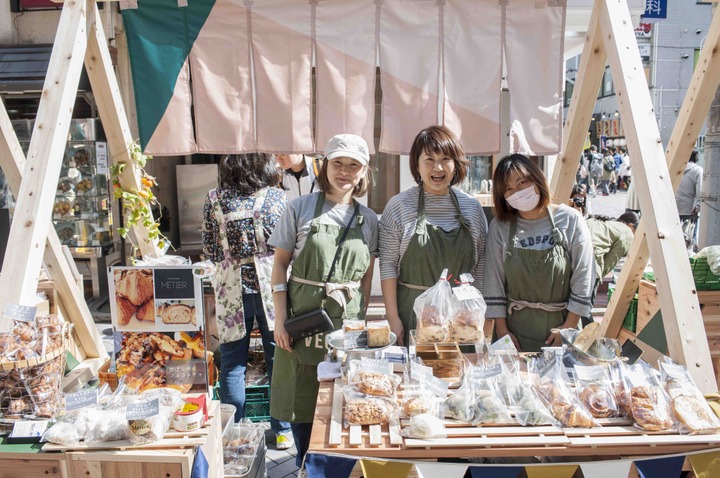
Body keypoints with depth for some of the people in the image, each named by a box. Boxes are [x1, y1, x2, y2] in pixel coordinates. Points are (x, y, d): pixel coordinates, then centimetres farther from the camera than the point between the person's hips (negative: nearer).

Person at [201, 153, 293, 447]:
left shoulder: (215, 200, -2)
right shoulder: (277, 197, -4)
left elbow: (209, 251, 3)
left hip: (232, 288, 1)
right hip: (271, 287, 0)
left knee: (232, 363, 11)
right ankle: (282, 431, 21)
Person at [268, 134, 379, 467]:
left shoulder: (368, 219, 5)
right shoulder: (300, 208, -3)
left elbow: (367, 276, 9)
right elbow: (280, 263, -1)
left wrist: (361, 318, 3)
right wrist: (280, 317, -7)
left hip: (347, 321, 2)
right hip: (302, 318, -1)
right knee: (302, 398, 9)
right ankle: (305, 462, 33)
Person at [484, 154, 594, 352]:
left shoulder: (570, 220, -5)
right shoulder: (499, 227, -3)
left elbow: (583, 279, -3)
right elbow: (494, 282, -1)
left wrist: (569, 327, -5)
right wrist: (502, 330, -3)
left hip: (559, 325, 0)